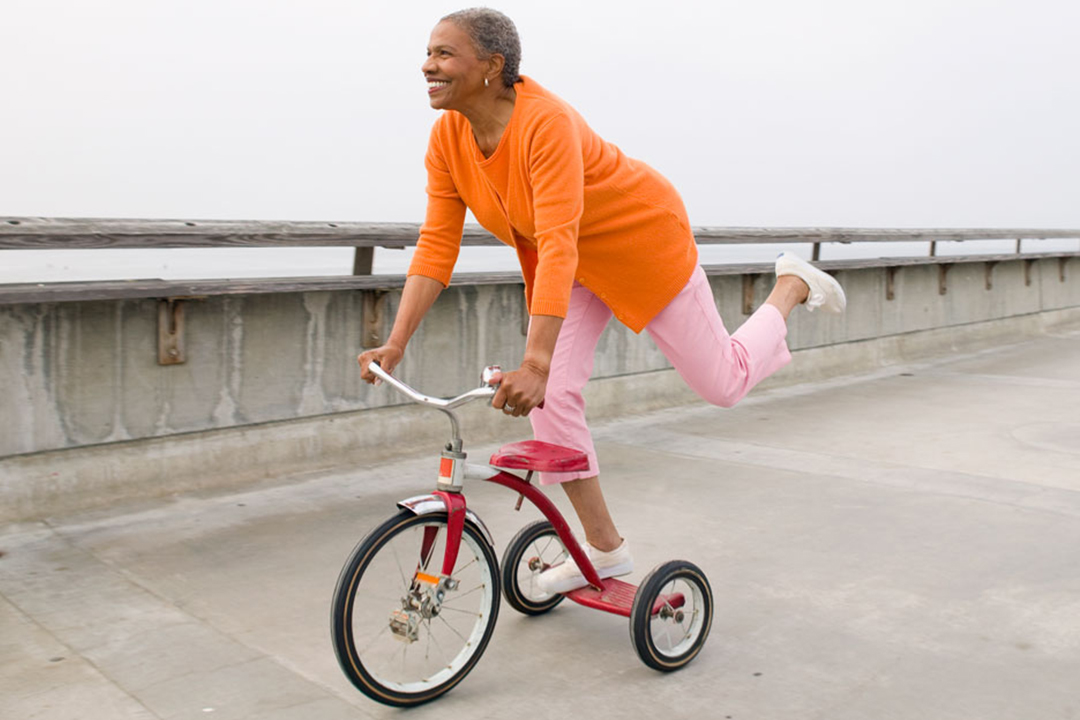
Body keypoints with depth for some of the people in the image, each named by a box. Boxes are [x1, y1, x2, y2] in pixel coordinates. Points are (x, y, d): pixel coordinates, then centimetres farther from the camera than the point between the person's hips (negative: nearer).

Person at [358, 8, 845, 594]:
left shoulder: (546, 122, -37)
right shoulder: (447, 140, -14)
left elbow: (558, 245, -45)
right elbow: (436, 245, -14)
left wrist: (535, 363, -52)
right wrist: (395, 343, -22)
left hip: (642, 242, -6)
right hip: (574, 266, 6)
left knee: (723, 382, 3)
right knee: (551, 397, -7)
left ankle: (792, 285, 32)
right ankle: (605, 548, 8)